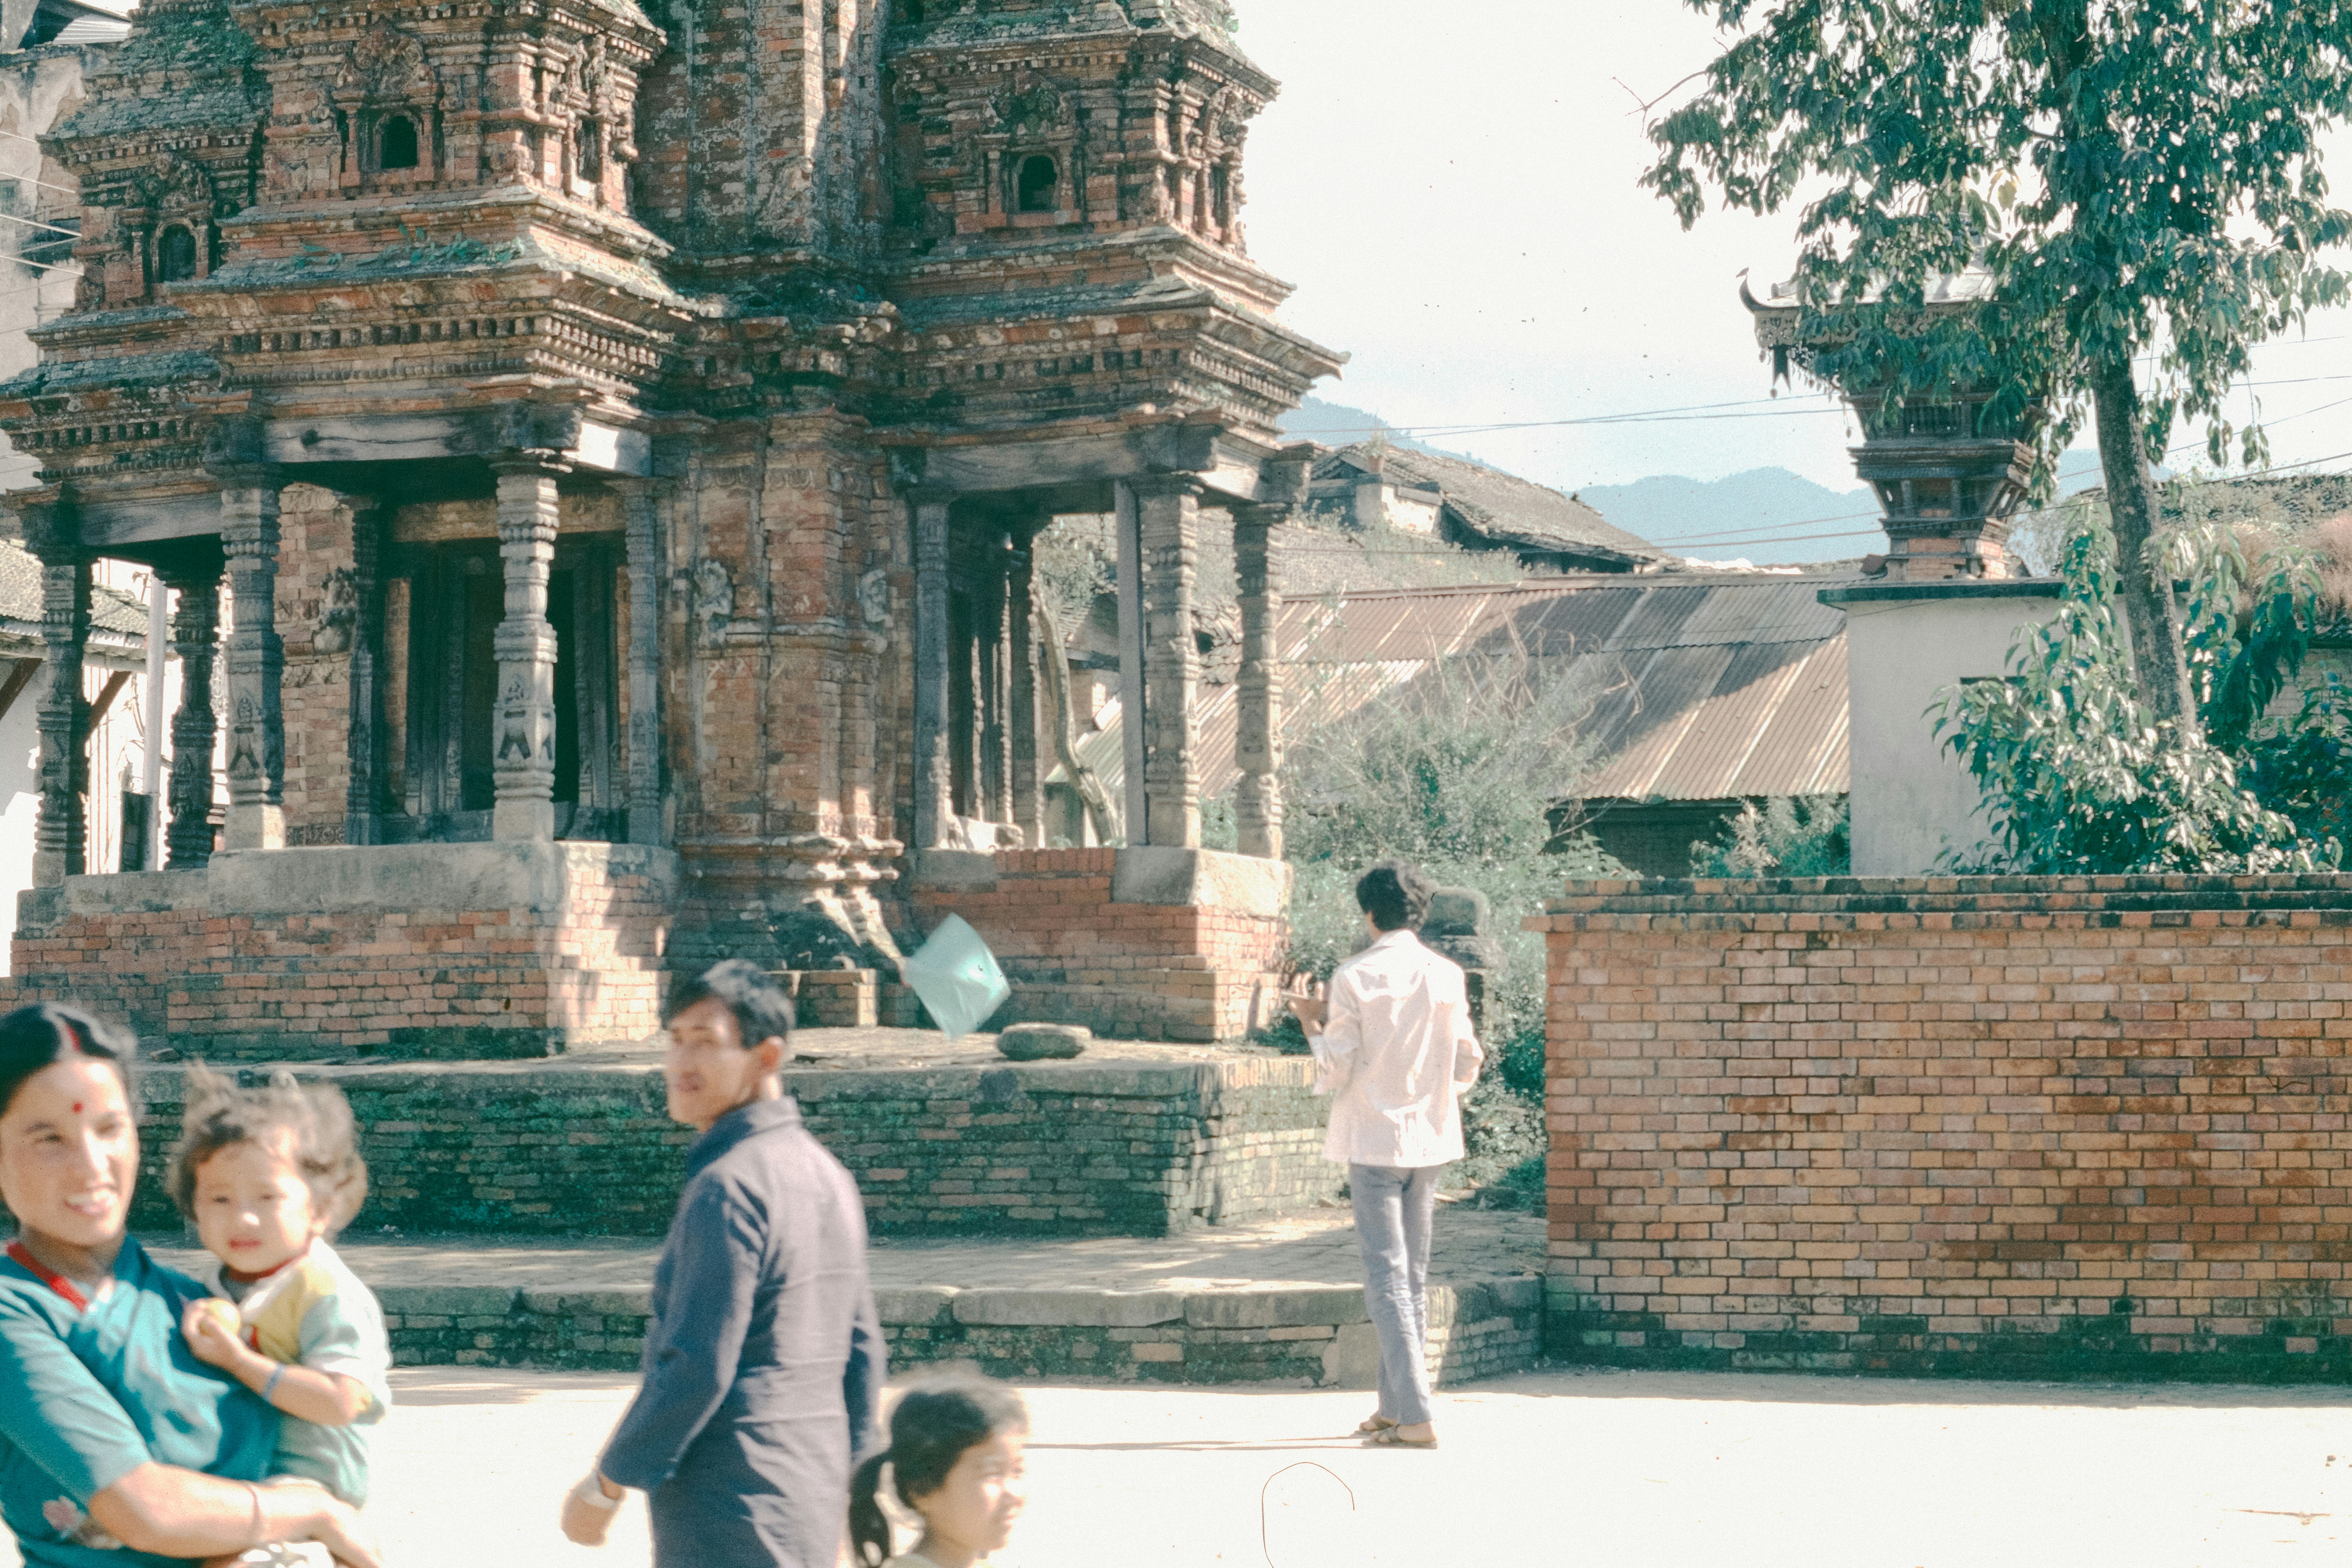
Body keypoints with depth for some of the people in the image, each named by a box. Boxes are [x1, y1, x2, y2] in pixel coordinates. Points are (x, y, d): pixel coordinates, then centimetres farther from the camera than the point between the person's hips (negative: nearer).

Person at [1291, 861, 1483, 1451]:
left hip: (1374, 1140, -4)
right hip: (1431, 1139, 4)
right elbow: (1467, 1068, 5)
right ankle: (1394, 1405, 22)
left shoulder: (1353, 979, -10)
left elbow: (1334, 1075, -9)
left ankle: (1415, 1416, -13)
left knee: (1387, 1277, -4)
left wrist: (1313, 1025, 8)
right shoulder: (1448, 976, 1)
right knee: (1413, 1276, 15)